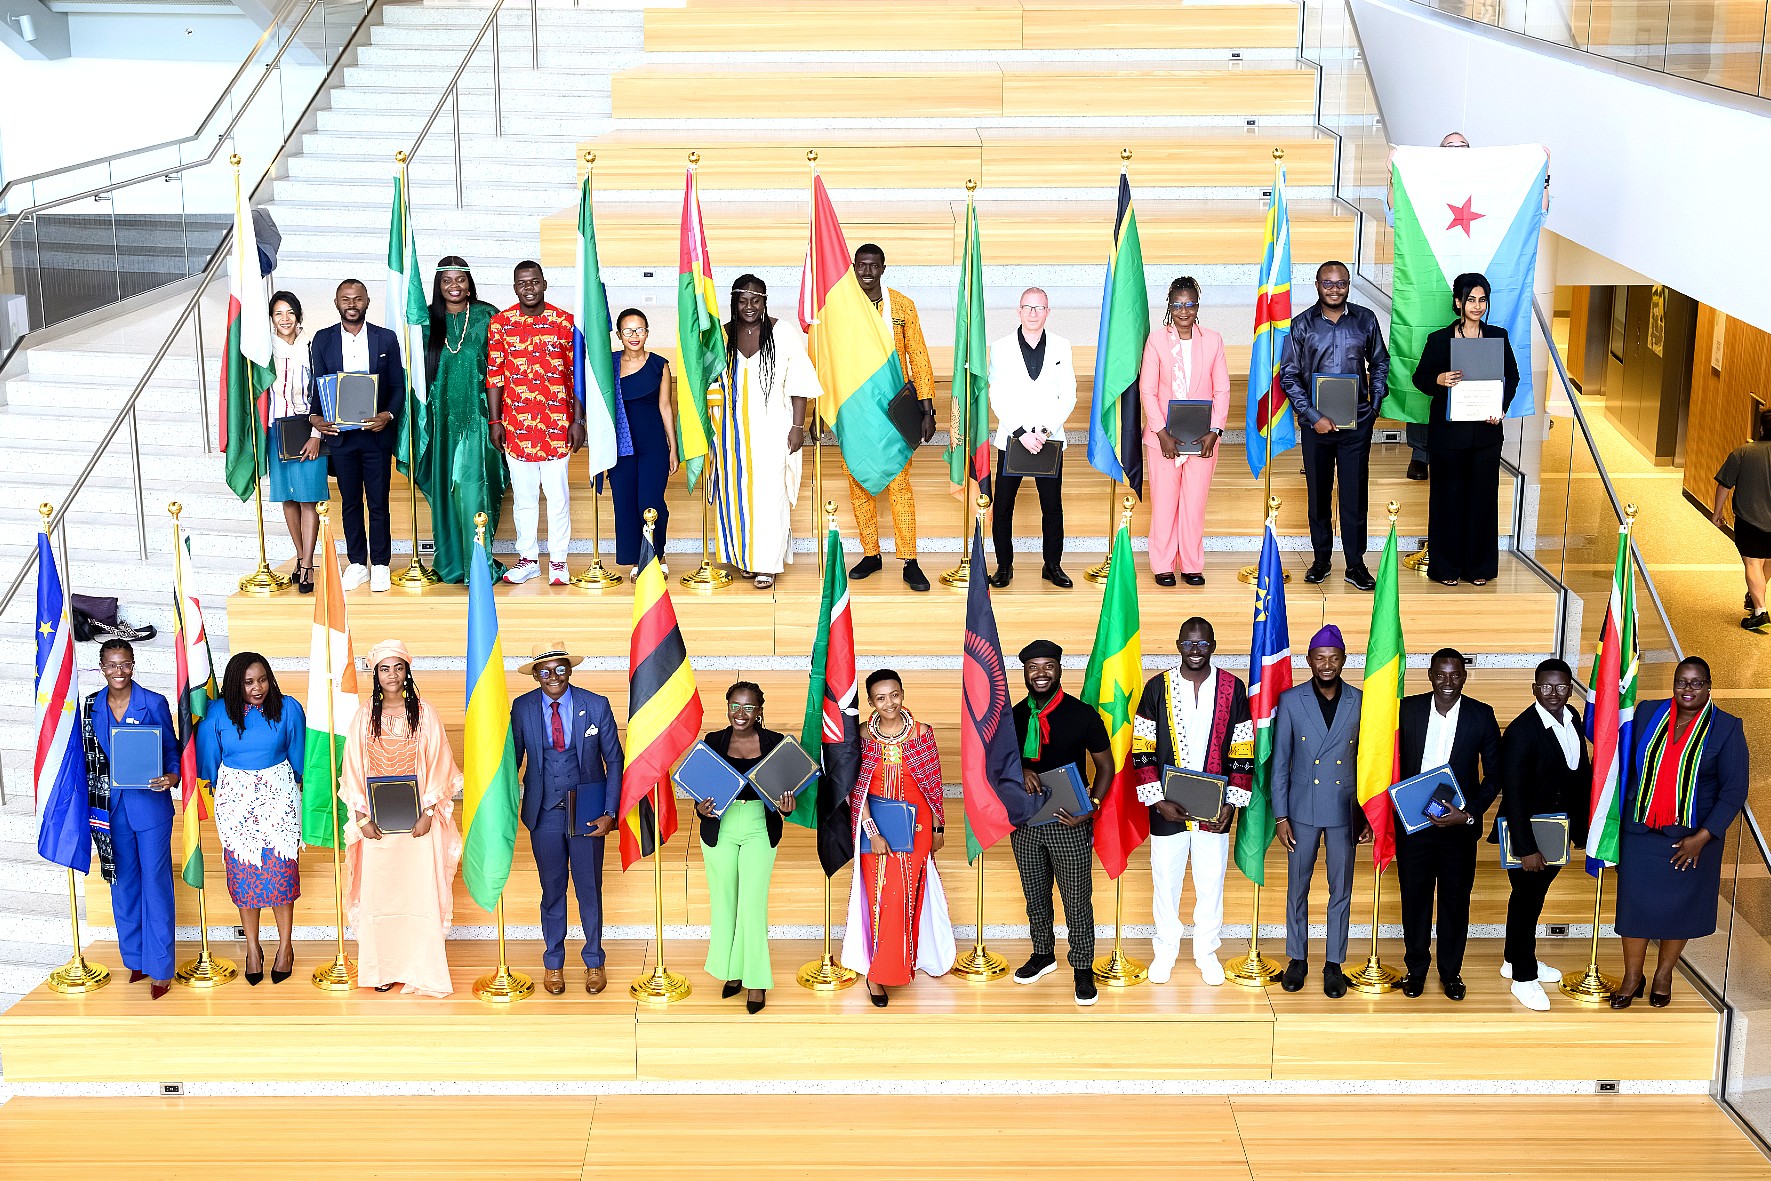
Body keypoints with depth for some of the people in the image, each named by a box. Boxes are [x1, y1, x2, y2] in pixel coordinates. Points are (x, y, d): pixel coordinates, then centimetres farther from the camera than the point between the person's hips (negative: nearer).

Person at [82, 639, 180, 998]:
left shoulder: (154, 703, -4)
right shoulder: (91, 706, 5)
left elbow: (171, 750, 0)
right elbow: (88, 757, 11)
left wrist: (171, 777, -19)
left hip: (150, 804, -3)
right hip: (112, 807, 3)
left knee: (156, 883, -1)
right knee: (123, 883, 11)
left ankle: (160, 967, 6)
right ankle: (135, 959, 24)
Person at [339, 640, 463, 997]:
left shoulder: (425, 713, 0)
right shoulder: (365, 717, 4)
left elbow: (439, 765, -1)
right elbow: (353, 770, 4)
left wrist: (428, 813, -9)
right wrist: (362, 817, -4)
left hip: (418, 820, -1)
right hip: (377, 822, 1)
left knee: (420, 893, -2)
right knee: (378, 894, 3)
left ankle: (421, 970, 5)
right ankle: (383, 969, 12)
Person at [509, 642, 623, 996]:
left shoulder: (596, 706, -8)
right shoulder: (522, 708, -4)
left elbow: (614, 760, -3)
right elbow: (513, 757, 4)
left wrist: (610, 813, -10)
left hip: (587, 812, -1)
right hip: (544, 812, 1)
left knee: (590, 888, 9)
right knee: (552, 890, 12)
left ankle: (594, 962, 26)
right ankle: (553, 962, 28)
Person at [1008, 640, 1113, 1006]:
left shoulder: (1083, 714, -9)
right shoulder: (1014, 717, 2)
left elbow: (1105, 765, -2)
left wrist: (1091, 807, -15)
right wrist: (1019, 770, -12)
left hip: (1070, 824, -4)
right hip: (1025, 821, 4)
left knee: (1077, 899, 2)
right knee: (1035, 896, 17)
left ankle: (1083, 970, 16)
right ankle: (1043, 955, 36)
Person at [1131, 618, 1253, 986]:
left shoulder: (1232, 688, -1)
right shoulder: (1157, 688, -2)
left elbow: (1243, 753, 1)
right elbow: (1142, 750, -2)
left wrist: (1231, 804, -6)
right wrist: (1158, 801, -10)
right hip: (1167, 810, 0)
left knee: (1211, 884, 10)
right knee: (1165, 883, 9)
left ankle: (1207, 953, 27)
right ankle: (1165, 951, 27)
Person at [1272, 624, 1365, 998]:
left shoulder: (1361, 702, -1)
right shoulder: (1291, 700, -2)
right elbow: (1280, 762, -1)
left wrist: (1369, 815, 1)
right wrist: (1280, 816, -4)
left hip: (1344, 811, 0)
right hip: (1302, 809, 0)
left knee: (1341, 890, 7)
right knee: (1297, 887, 8)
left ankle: (1334, 964, 18)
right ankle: (1297, 959, 22)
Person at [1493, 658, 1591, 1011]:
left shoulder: (1573, 718, -2)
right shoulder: (1521, 732, -24)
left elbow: (1582, 771, 8)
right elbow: (1513, 794, -23)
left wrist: (1581, 828, 7)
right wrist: (1527, 849, -22)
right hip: (1527, 835, -7)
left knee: (1535, 897, 22)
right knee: (1526, 901, 7)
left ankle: (1516, 959, 40)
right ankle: (1523, 978, 21)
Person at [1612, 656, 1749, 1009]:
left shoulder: (1726, 728, -8)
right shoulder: (1647, 714, -1)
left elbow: (1734, 791, -9)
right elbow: (1626, 764, 7)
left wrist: (1701, 838, -15)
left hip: (1691, 839, -2)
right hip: (1640, 832, 2)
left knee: (1679, 906, 10)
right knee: (1634, 901, 5)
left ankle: (1664, 975, 29)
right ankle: (1632, 978, 21)